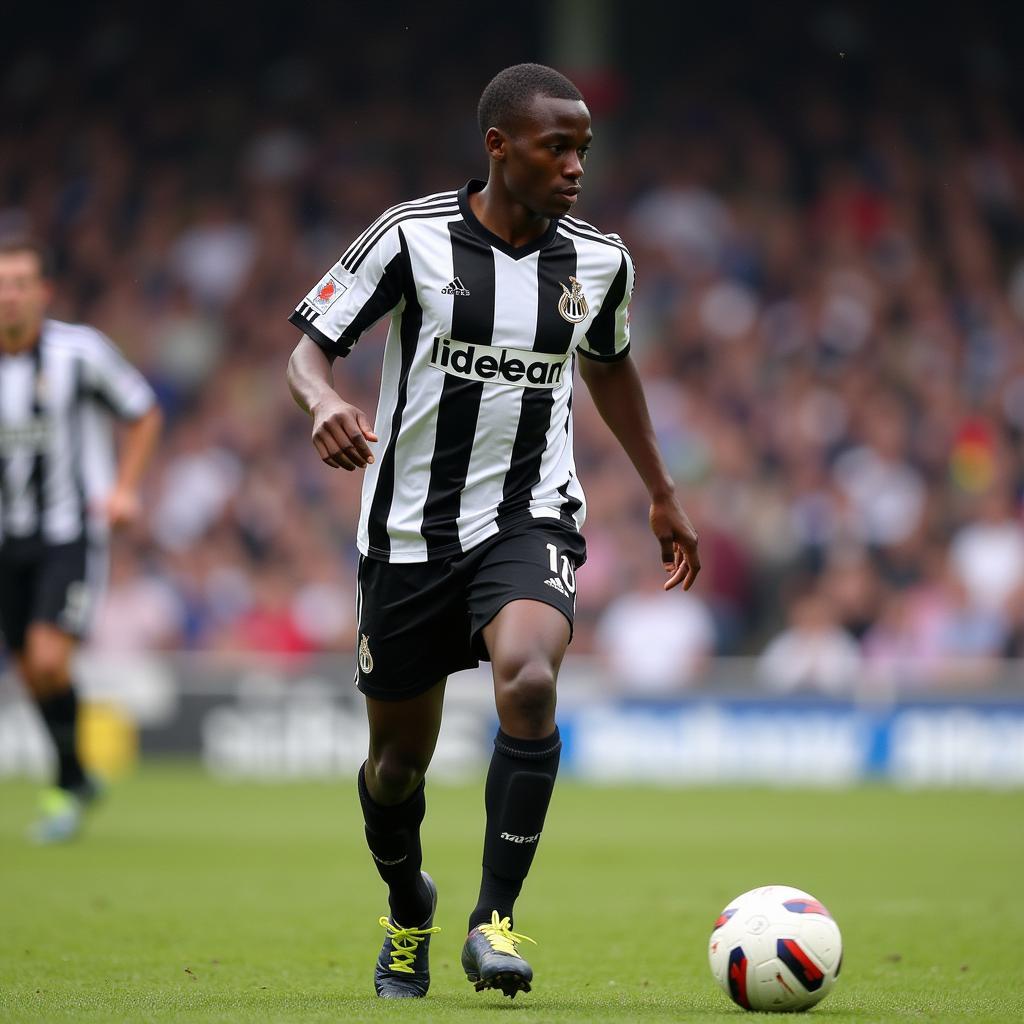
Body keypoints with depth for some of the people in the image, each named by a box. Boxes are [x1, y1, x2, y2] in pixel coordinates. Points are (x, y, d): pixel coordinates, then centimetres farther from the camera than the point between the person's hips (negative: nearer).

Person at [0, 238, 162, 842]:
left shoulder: (80, 351, -11)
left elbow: (144, 413, 3)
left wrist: (124, 488, -8)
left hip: (73, 535, -4)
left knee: (49, 660, -19)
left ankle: (67, 789, -3)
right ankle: (81, 779, 30)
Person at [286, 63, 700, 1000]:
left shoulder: (599, 261, 1)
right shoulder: (412, 238, -10)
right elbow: (310, 344, -4)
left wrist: (662, 494, 26)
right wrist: (325, 403, -28)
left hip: (531, 520, 1)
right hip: (411, 528, -1)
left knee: (528, 679, -30)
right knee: (398, 760, 8)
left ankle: (495, 922, -20)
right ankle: (408, 910, 41)